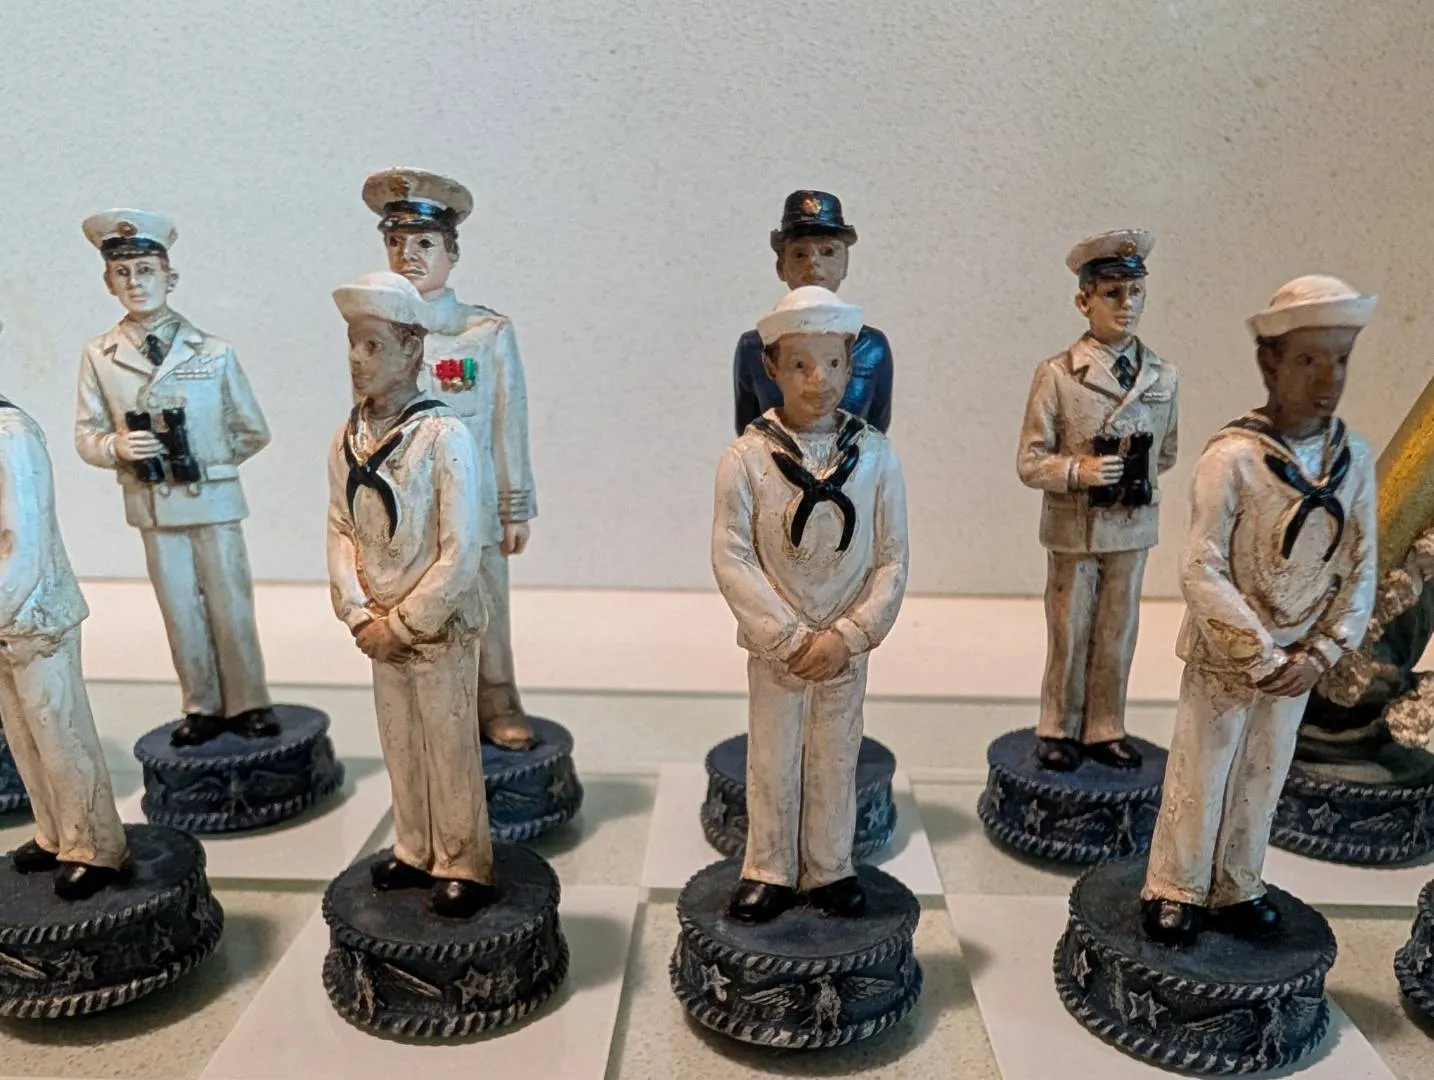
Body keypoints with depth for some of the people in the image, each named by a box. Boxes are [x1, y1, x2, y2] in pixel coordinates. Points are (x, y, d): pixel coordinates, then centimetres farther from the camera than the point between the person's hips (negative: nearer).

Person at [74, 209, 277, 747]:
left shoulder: (213, 351, -4)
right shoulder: (98, 355, 0)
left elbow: (253, 432, 3)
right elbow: (86, 435, 3)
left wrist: (207, 460, -2)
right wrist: (117, 447, -16)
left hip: (214, 499, -2)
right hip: (152, 505, 2)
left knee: (230, 607, 6)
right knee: (179, 611, 11)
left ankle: (248, 704, 20)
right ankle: (203, 708, 24)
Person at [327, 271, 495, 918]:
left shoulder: (444, 437, -20)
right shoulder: (348, 439, 0)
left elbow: (460, 553, -20)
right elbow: (341, 532, 4)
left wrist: (401, 623, -16)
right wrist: (359, 615, -7)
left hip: (439, 627, -6)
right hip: (382, 629, 6)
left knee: (450, 750, 8)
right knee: (399, 745, 19)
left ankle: (464, 867, 27)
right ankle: (415, 852, 39)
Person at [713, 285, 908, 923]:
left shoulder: (874, 455, -5)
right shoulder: (747, 457, -10)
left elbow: (892, 560, -3)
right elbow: (731, 558, -13)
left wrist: (848, 635, -13)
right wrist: (791, 638, -16)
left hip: (846, 647, 2)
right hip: (774, 646, -1)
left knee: (836, 759, 14)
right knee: (772, 761, 11)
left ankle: (829, 871, 34)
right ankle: (769, 872, 31)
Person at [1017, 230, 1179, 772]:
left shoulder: (1163, 377, 2)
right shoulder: (1056, 374, -10)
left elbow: (1166, 453, 16)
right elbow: (1030, 462, -10)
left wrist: (1136, 474, 4)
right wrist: (1078, 471, -23)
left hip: (1133, 527, 3)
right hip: (1074, 528, -3)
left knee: (1118, 635, 12)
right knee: (1069, 634, 8)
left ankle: (1105, 730, 28)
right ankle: (1058, 731, 25)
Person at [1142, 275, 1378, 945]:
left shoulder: (1353, 458, -2)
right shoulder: (1233, 456, -19)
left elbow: (1360, 569, 3)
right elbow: (1201, 571, -20)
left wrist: (1321, 652, -7)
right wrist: (1262, 656, -17)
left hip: (1298, 662, 5)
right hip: (1225, 656, -5)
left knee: (1262, 780, 17)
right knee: (1200, 778, 8)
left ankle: (1236, 891, 36)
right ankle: (1176, 892, 27)